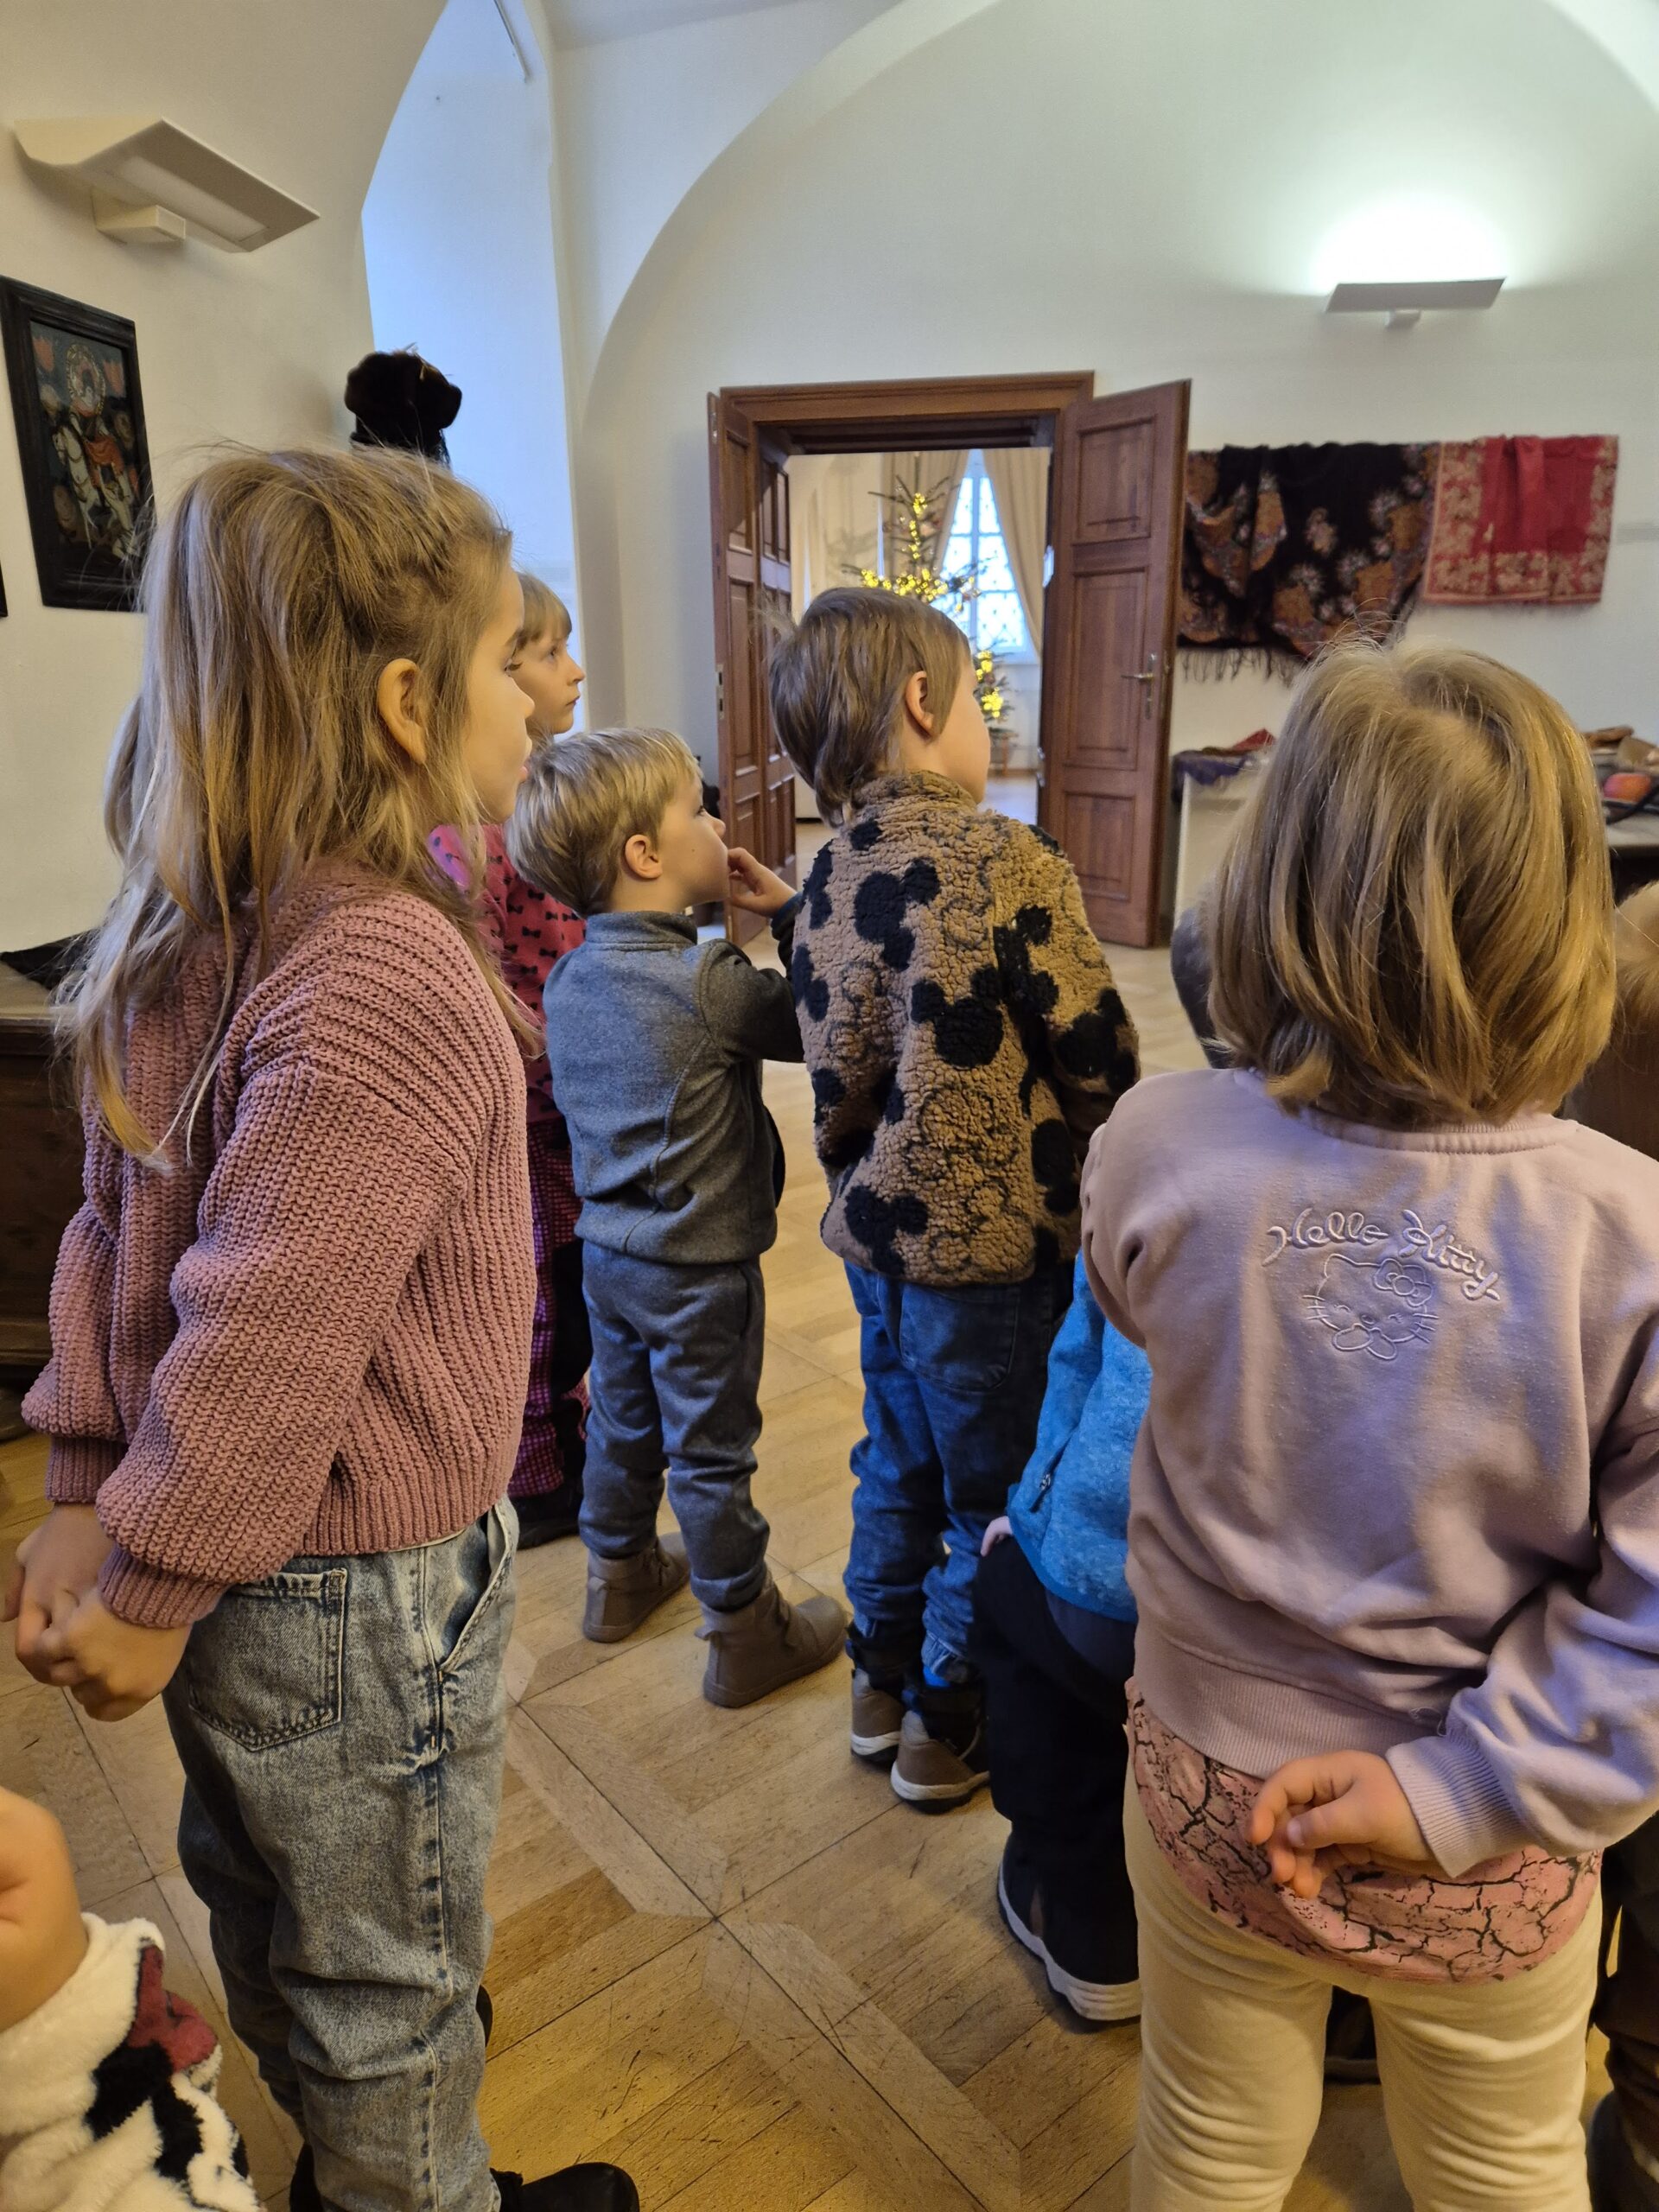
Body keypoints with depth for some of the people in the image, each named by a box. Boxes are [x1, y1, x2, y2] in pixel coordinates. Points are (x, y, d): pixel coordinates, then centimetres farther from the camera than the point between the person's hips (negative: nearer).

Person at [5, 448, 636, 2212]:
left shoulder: (205, 931, -1)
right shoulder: (393, 977, -29)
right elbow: (266, 1337, -28)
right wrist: (151, 1591, -15)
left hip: (245, 1585, 9)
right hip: (359, 1597, -9)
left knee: (270, 1911, 30)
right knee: (388, 1992, 17)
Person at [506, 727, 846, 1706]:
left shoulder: (570, 976, -2)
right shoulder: (707, 983, -26)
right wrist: (789, 909, -10)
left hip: (608, 1250, 7)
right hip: (699, 1267, -7)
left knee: (624, 1420, 24)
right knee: (711, 1455, 8)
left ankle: (622, 1574, 45)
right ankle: (745, 1634, 26)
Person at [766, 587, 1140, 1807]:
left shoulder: (833, 873, 0)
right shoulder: (1009, 864, -19)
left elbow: (838, 1060, 3)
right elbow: (1096, 1056, -14)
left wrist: (868, 1171, 14)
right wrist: (1092, 1157, 5)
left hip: (880, 1227, 7)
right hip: (993, 1236, -6)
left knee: (900, 1460, 23)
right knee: (992, 1490, 12)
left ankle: (881, 1682, 41)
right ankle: (948, 1727, 30)